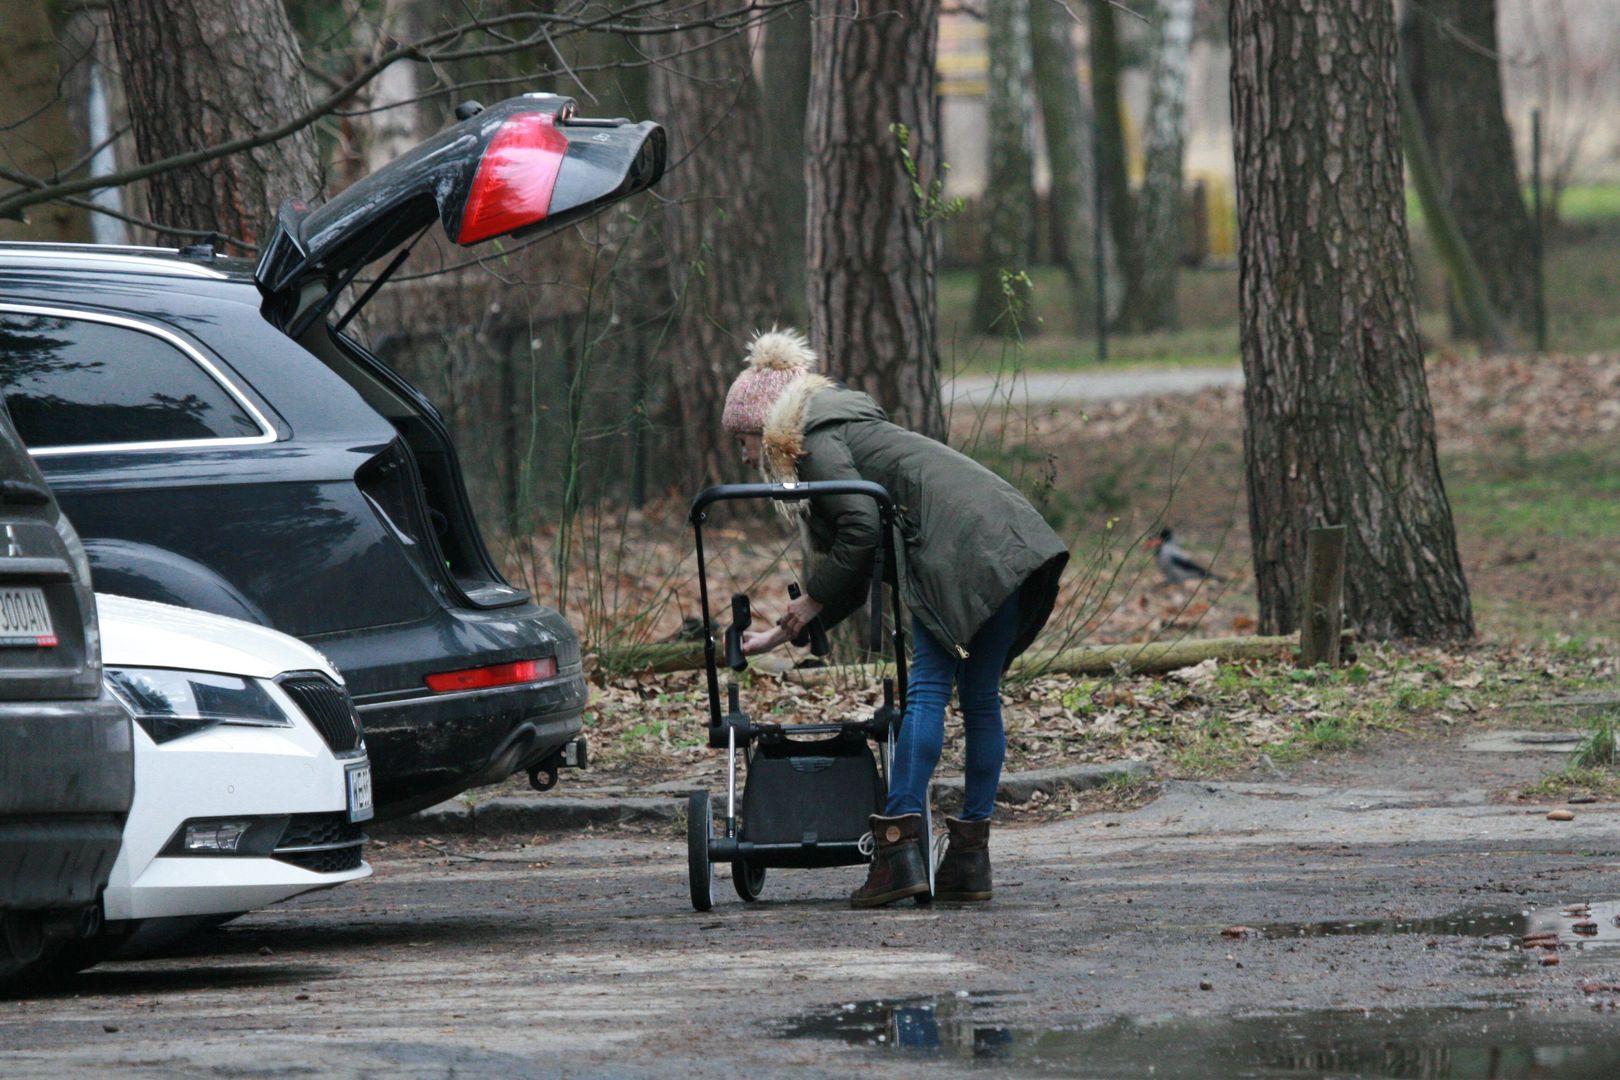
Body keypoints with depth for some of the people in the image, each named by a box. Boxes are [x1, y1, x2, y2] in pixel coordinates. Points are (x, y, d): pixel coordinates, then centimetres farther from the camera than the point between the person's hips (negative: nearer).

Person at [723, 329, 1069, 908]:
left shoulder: (815, 438, 4)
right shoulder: (846, 427, 33)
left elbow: (861, 525, -10)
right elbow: (854, 579, 33)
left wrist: (812, 600, 2)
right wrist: (785, 633, 34)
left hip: (961, 544, -9)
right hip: (1012, 539, 9)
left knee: (927, 688, -13)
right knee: (981, 700, 9)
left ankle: (899, 846, -20)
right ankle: (970, 858, 9)